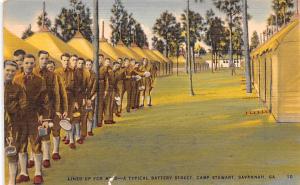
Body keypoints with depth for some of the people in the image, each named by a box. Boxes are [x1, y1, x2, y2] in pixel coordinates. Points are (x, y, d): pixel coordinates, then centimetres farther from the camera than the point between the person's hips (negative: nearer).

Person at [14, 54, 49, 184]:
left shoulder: (40, 81, 0)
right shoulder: (16, 80, 2)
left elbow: (44, 102, 0)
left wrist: (45, 119, -6)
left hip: (35, 118, -2)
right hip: (19, 118, 2)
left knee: (36, 146, 3)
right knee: (21, 146, 9)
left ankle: (38, 173, 14)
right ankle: (23, 173, 21)